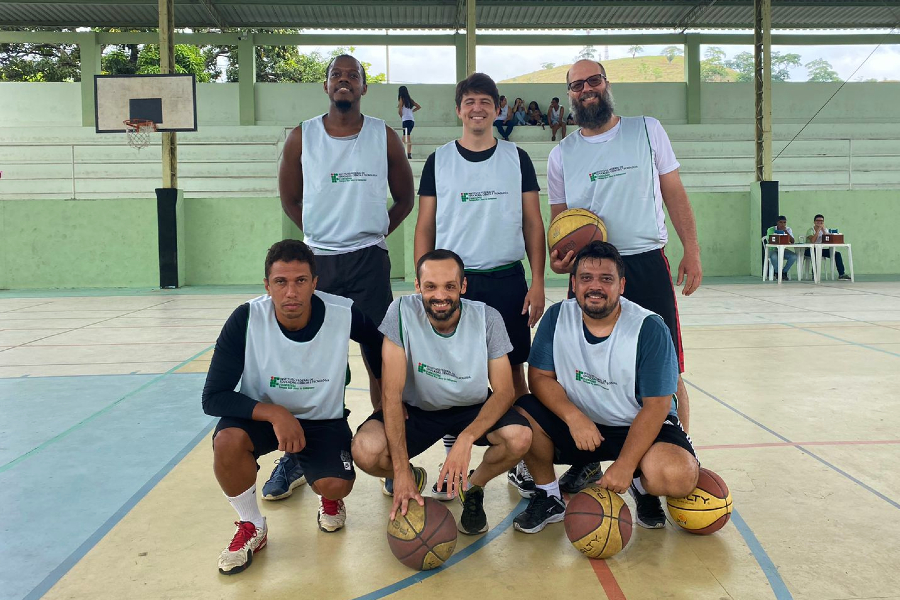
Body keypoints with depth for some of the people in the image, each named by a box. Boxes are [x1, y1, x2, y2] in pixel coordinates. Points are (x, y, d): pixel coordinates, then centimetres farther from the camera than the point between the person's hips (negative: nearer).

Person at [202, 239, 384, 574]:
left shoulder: (345, 315, -22)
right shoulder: (246, 320, -24)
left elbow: (378, 346, 2)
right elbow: (213, 398, -23)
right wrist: (275, 414, -35)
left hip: (324, 420, 0)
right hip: (260, 414, 0)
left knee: (335, 486, -24)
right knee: (227, 441, -31)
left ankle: (329, 499, 18)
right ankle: (251, 527, -2)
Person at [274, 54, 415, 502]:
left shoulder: (384, 136, 4)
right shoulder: (303, 137, 5)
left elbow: (405, 196, 13)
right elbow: (289, 198, 14)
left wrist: (374, 233, 6)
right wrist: (324, 233, 8)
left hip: (370, 260, 0)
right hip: (316, 259, 1)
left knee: (380, 359, 1)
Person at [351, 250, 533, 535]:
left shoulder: (487, 318, -18)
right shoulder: (402, 312, -23)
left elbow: (504, 391, -17)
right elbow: (392, 393, -24)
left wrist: (466, 438, -35)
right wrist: (401, 471, -30)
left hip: (474, 409, 1)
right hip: (416, 408, 0)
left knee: (519, 437, -29)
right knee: (365, 450, -29)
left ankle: (473, 486, 6)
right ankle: (414, 479, 9)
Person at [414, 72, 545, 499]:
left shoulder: (516, 158, 7)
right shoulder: (439, 161, 6)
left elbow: (533, 224, 6)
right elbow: (425, 228, 6)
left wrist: (537, 282, -2)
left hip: (508, 280, 0)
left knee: (512, 370, 4)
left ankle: (519, 462, 17)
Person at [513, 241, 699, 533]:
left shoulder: (650, 328, -17)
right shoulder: (557, 317, -7)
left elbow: (656, 406, -17)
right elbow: (540, 376, -8)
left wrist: (624, 465, -25)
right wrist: (574, 417, -26)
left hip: (638, 426, -2)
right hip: (578, 423, 3)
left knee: (677, 476, -31)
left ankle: (644, 487, 9)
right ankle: (549, 497, 3)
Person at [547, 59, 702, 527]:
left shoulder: (647, 130, 8)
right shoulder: (562, 154, 11)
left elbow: (674, 193, 8)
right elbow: (559, 219, 13)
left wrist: (692, 252, -1)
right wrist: (557, 255, -8)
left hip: (647, 264, -1)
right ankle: (587, 458, 23)